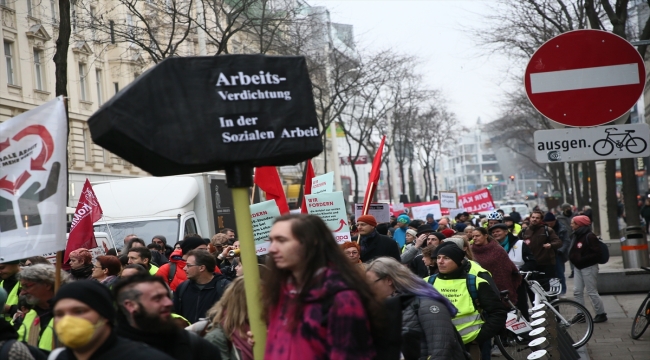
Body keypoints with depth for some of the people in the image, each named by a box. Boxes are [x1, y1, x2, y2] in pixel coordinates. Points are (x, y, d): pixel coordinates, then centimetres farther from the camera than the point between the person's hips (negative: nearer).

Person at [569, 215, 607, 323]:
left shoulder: (589, 236, -16)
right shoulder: (575, 236, 8)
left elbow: (596, 253, -19)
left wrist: (581, 259, -23)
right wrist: (573, 258, 0)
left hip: (589, 267, -8)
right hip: (578, 267, 8)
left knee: (592, 292, -2)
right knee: (577, 291, 7)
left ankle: (601, 314, 10)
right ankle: (581, 313, 15)